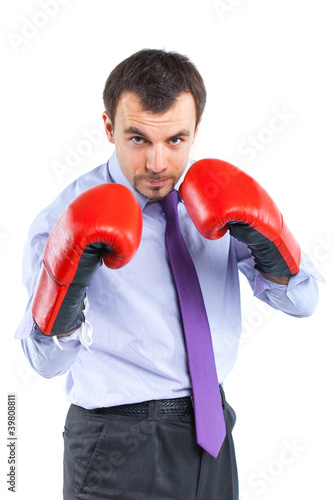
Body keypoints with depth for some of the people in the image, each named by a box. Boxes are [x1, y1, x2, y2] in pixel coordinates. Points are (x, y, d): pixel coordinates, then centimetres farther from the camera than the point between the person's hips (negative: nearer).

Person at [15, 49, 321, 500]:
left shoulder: (211, 199, -2)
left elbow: (302, 301, -5)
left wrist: (260, 234, -23)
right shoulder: (67, 219, -14)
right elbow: (48, 361, -18)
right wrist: (65, 274, -35)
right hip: (116, 445, -4)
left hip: (212, 430, 5)